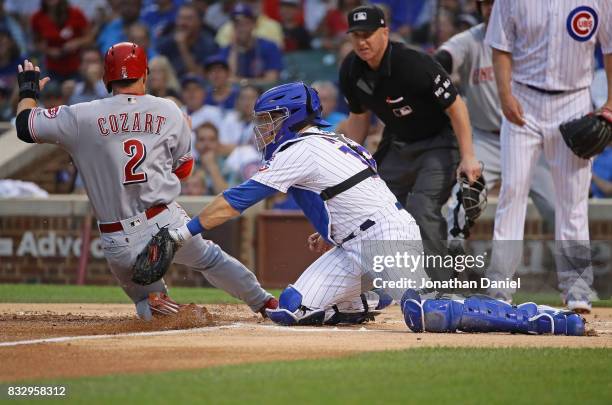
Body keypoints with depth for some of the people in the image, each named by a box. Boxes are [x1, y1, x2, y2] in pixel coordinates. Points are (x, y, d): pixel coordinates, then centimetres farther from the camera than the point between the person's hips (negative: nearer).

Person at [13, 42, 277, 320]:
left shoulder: (84, 116, -5)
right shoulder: (169, 112, 3)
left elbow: (26, 127, 2)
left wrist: (29, 90, 20)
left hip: (120, 244, -1)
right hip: (167, 224, 1)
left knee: (137, 289, 22)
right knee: (210, 258, 25)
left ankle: (150, 303, -9)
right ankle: (263, 303, 30)